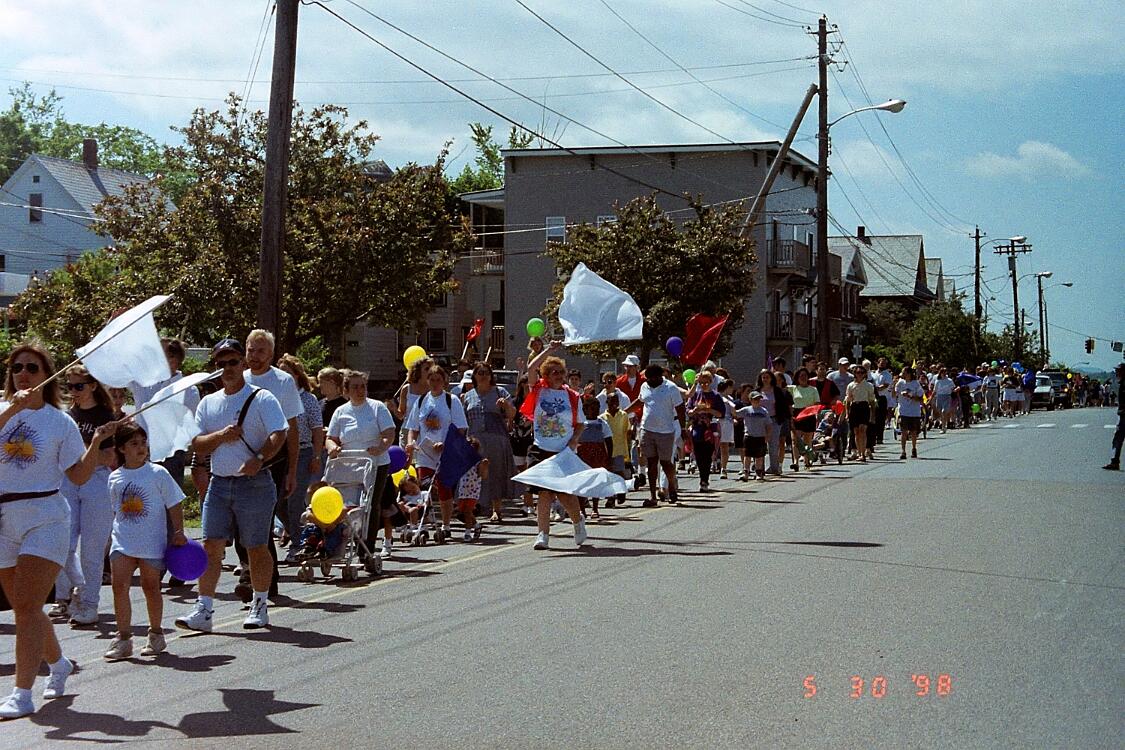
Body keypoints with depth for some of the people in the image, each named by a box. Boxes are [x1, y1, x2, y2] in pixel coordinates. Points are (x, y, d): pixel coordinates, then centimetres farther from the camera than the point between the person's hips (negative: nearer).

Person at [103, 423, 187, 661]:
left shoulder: (157, 473, -4)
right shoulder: (115, 477, 6)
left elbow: (174, 505, 0)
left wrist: (179, 533, -5)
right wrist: (110, 538, 21)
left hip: (152, 543, -3)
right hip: (122, 542, 3)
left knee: (150, 586, 6)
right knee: (119, 585, -9)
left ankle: (156, 634, 23)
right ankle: (124, 638, -3)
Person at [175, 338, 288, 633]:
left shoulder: (262, 398, -2)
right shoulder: (208, 403, 14)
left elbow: (279, 435, -14)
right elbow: (196, 444, 8)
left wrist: (258, 459, -29)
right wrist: (221, 436, -10)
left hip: (254, 484, -4)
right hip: (218, 484, 4)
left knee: (257, 549, 5)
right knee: (211, 546, -3)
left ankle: (259, 606, 20)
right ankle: (203, 611, -3)